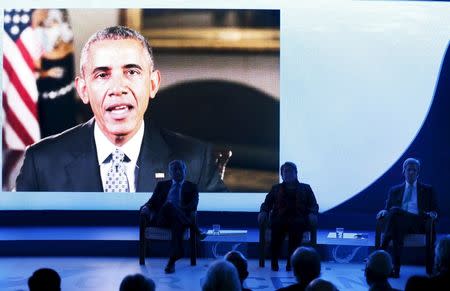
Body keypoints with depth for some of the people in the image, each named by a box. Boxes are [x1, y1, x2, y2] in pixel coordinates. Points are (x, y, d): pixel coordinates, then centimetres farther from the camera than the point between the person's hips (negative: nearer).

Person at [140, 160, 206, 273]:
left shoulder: (191, 187, 22)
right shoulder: (162, 185, 28)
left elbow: (193, 205, 4)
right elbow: (153, 200, 16)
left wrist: (182, 211, -18)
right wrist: (146, 207, -9)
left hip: (180, 218, -1)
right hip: (161, 219, 1)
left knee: (178, 223, -40)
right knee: (169, 205, -35)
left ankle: (172, 261, -52)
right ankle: (196, 231, -34)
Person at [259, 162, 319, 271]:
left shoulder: (305, 188, 25)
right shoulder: (276, 189, 28)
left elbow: (313, 205, 15)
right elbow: (267, 203, 18)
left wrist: (312, 214, -7)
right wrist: (263, 212, -5)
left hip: (299, 219, -1)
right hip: (280, 218, 1)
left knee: (297, 224, -38)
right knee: (277, 224, -36)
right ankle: (274, 261, -34)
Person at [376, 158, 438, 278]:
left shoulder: (427, 190, 23)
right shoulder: (395, 190, 27)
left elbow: (435, 211, 17)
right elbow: (388, 208, 20)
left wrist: (432, 214, -8)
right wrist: (384, 211, -5)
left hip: (418, 224, -2)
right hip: (400, 222, 2)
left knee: (395, 211, -35)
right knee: (398, 229, -39)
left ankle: (381, 252, -42)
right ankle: (395, 268, -49)